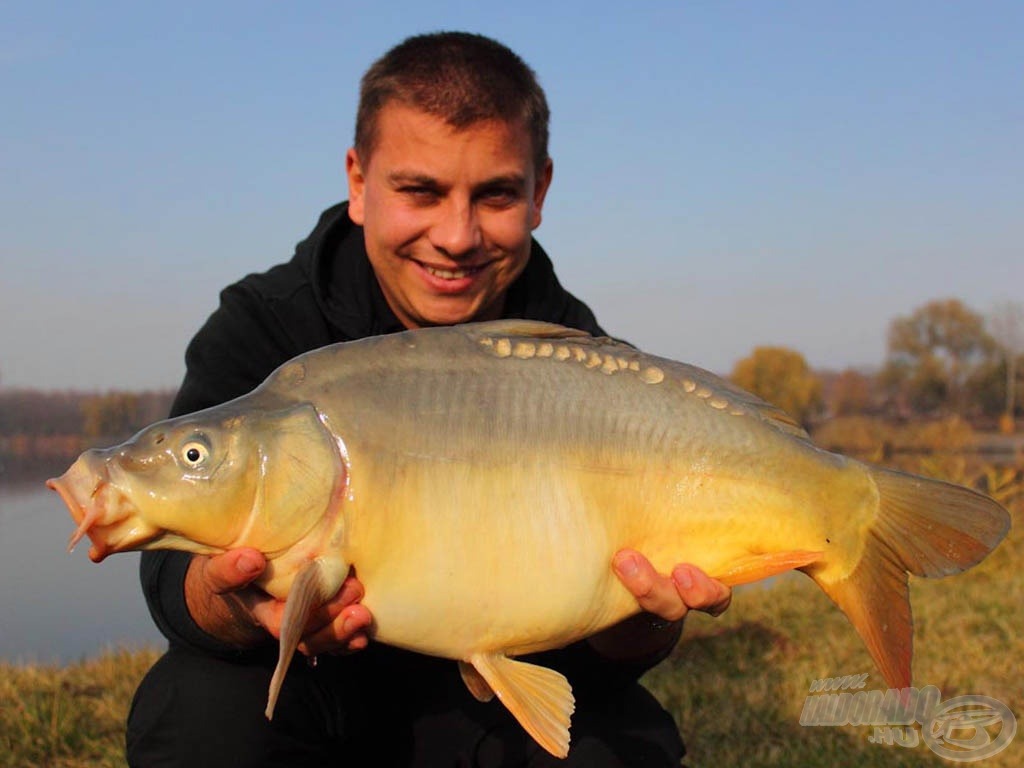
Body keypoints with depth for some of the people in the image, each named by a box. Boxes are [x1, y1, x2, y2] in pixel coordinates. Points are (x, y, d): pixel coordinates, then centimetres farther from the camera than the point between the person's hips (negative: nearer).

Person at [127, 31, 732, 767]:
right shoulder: (262, 328, -13)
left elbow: (599, 651, -16)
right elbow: (176, 573, -24)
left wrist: (642, 621, -41)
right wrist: (235, 598, -48)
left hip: (501, 701, 0)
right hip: (309, 687, 0)